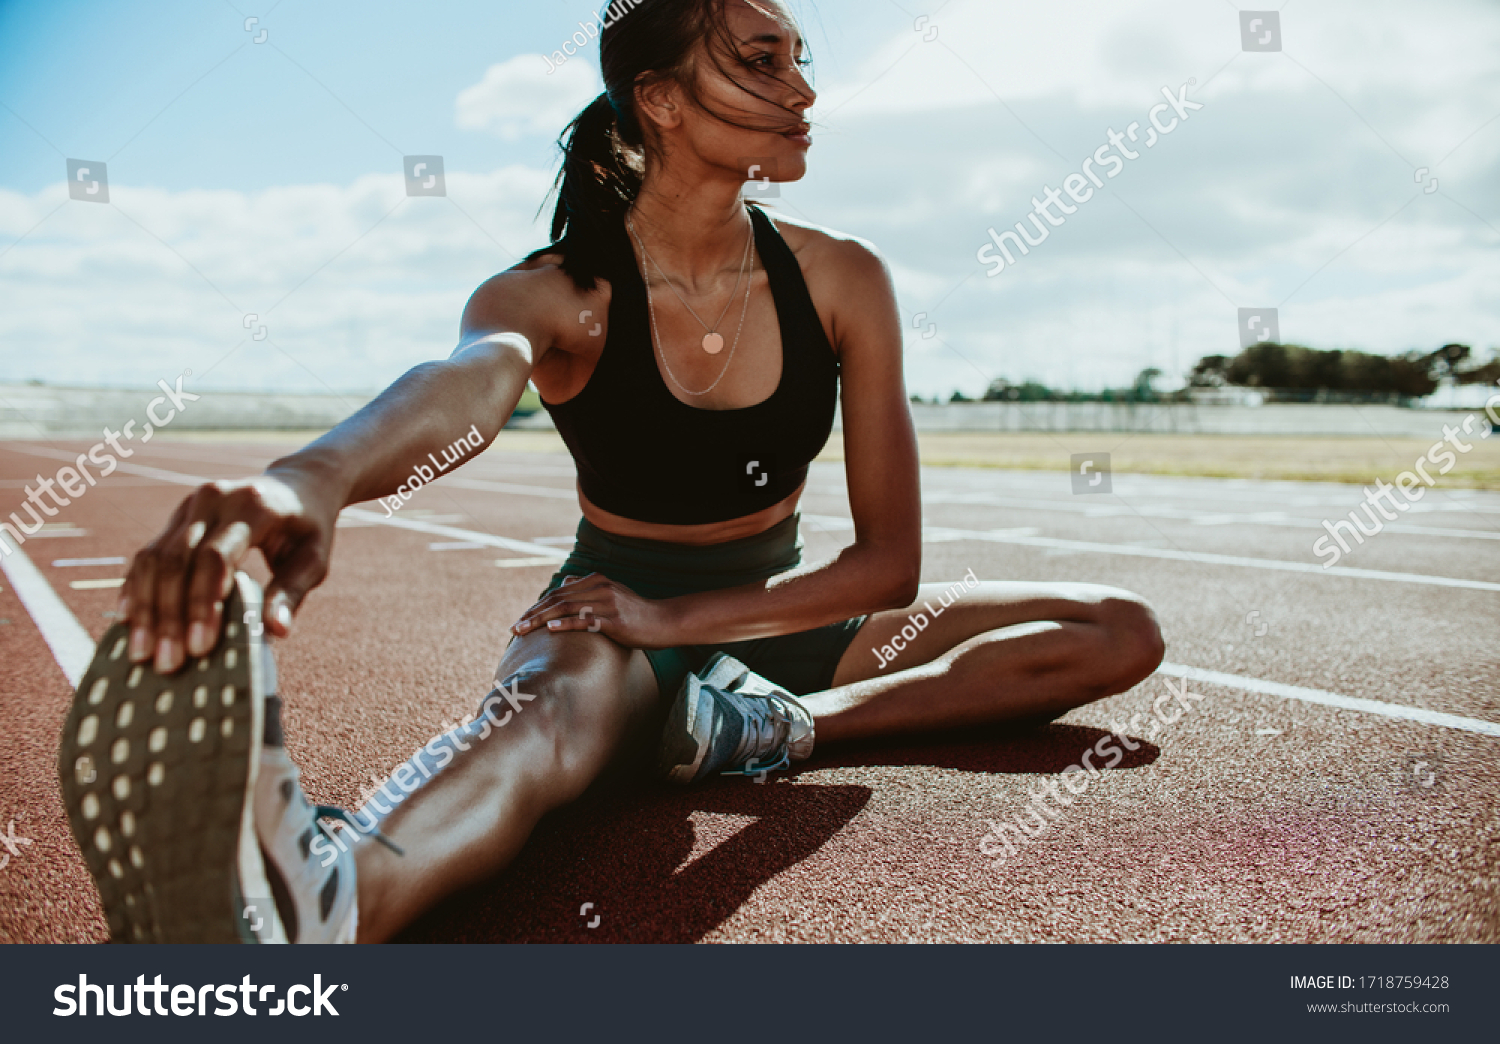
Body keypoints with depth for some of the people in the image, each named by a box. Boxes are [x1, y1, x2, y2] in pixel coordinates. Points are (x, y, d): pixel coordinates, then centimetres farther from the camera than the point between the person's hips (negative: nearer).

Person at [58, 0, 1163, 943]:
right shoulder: (558, 294, -17)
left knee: (1123, 632, -10)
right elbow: (464, 381, -44)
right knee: (557, 700, -41)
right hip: (615, 618, -4)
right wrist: (313, 476, -68)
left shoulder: (842, 280, -10)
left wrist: (679, 618, -26)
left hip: (777, 619, 5)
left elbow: (889, 562, -13)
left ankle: (780, 725, -27)